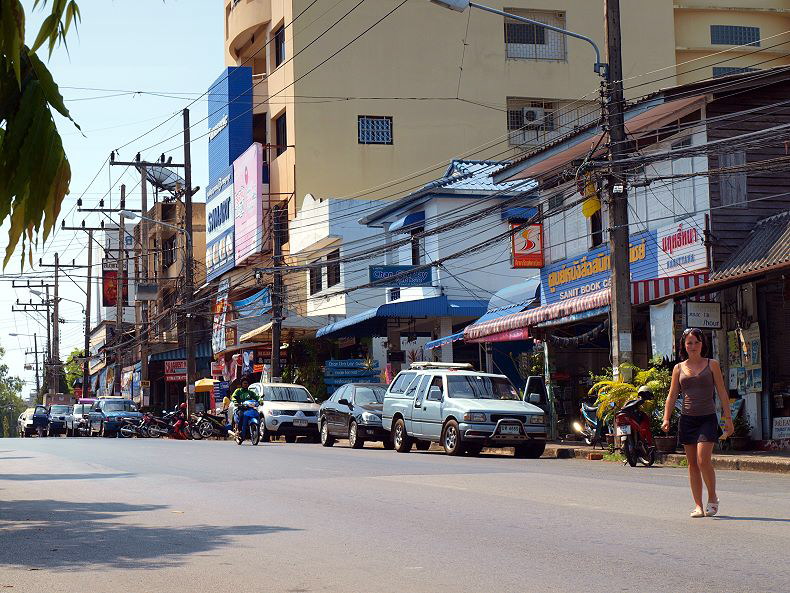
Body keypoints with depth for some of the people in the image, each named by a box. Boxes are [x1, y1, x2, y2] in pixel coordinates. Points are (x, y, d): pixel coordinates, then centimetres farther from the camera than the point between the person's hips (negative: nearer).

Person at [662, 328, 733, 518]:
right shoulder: (679, 368, 9)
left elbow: (722, 393, 4)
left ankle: (713, 497, 6)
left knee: (703, 460, -15)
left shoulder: (712, 365, 4)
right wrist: (666, 419, -3)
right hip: (687, 418, 3)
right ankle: (698, 506, 9)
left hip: (707, 418, -3)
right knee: (692, 464, 4)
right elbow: (672, 395, 9)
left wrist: (728, 418, -2)